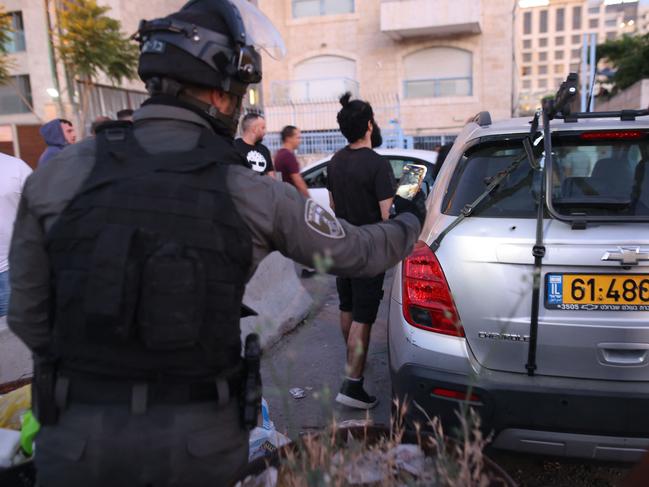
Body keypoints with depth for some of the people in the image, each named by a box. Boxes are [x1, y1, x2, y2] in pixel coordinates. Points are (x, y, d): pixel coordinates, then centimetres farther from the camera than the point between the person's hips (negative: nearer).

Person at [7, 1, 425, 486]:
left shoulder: (56, 176, -8)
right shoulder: (253, 194, -12)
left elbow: (30, 316, 0)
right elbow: (358, 251, 1)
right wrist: (410, 221, 22)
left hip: (78, 435, 1)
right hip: (201, 435, 0)